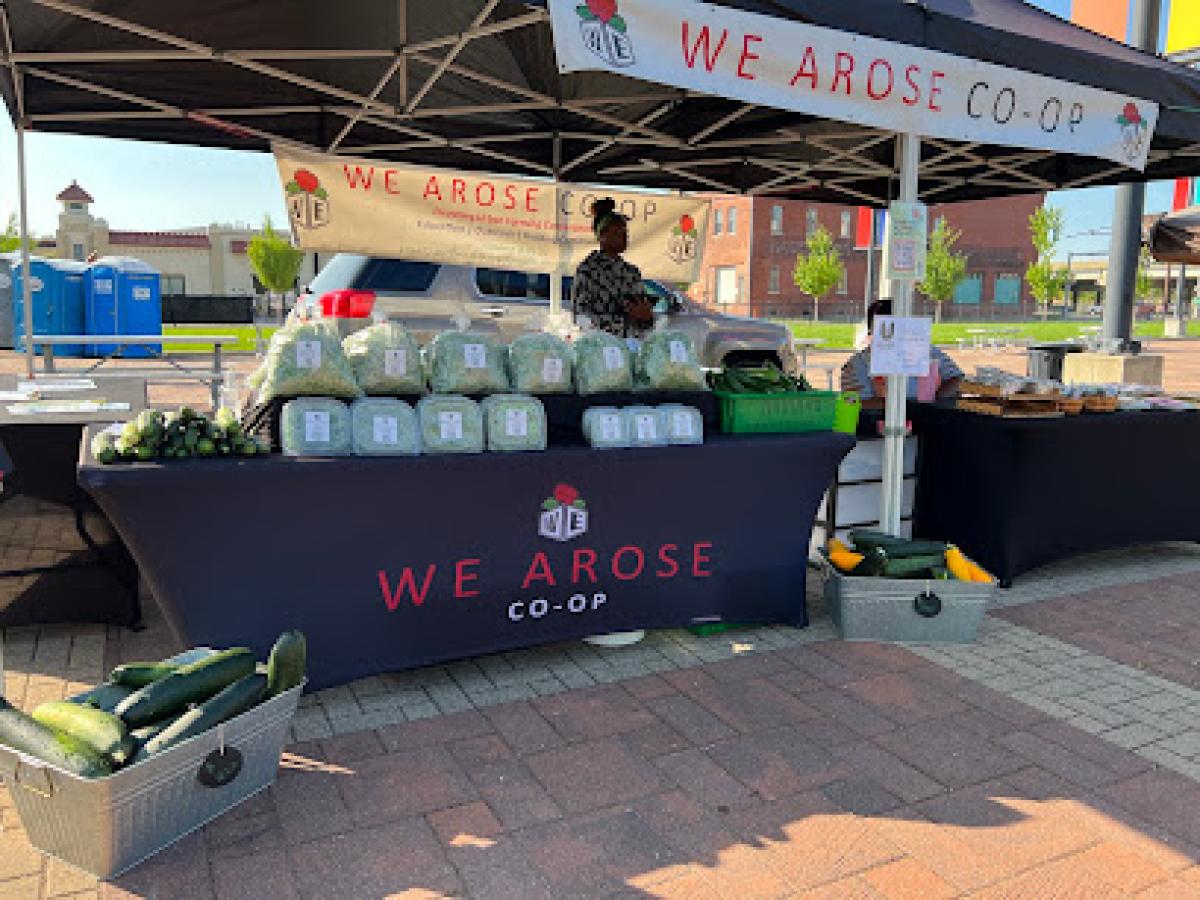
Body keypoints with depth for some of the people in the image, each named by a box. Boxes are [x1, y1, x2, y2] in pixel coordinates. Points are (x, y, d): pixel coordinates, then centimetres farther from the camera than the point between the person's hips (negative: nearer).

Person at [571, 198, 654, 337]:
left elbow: (645, 313, 19)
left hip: (633, 340, 5)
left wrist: (647, 313, -6)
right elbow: (581, 311, -10)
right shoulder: (588, 268, -3)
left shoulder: (631, 271, 15)